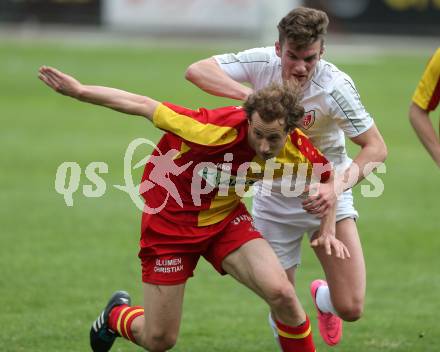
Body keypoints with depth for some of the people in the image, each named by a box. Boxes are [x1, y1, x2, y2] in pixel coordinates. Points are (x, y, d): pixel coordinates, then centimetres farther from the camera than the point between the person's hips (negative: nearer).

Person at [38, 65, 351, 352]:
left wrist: (328, 231, -4)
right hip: (171, 219, -3)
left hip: (225, 217, 3)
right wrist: (79, 90, -26)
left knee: (281, 293, -23)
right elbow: (143, 106, -26)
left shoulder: (298, 151, -19)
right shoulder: (217, 130, -36)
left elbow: (327, 177, 6)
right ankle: (117, 315, 40)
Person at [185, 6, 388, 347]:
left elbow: (376, 147, -20)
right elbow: (197, 70, -22)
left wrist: (338, 186, -36)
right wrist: (250, 95, -36)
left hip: (325, 194, -1)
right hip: (275, 200, 2)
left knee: (351, 309, -10)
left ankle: (323, 297, 28)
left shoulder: (335, 86, -24)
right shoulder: (261, 63, -17)